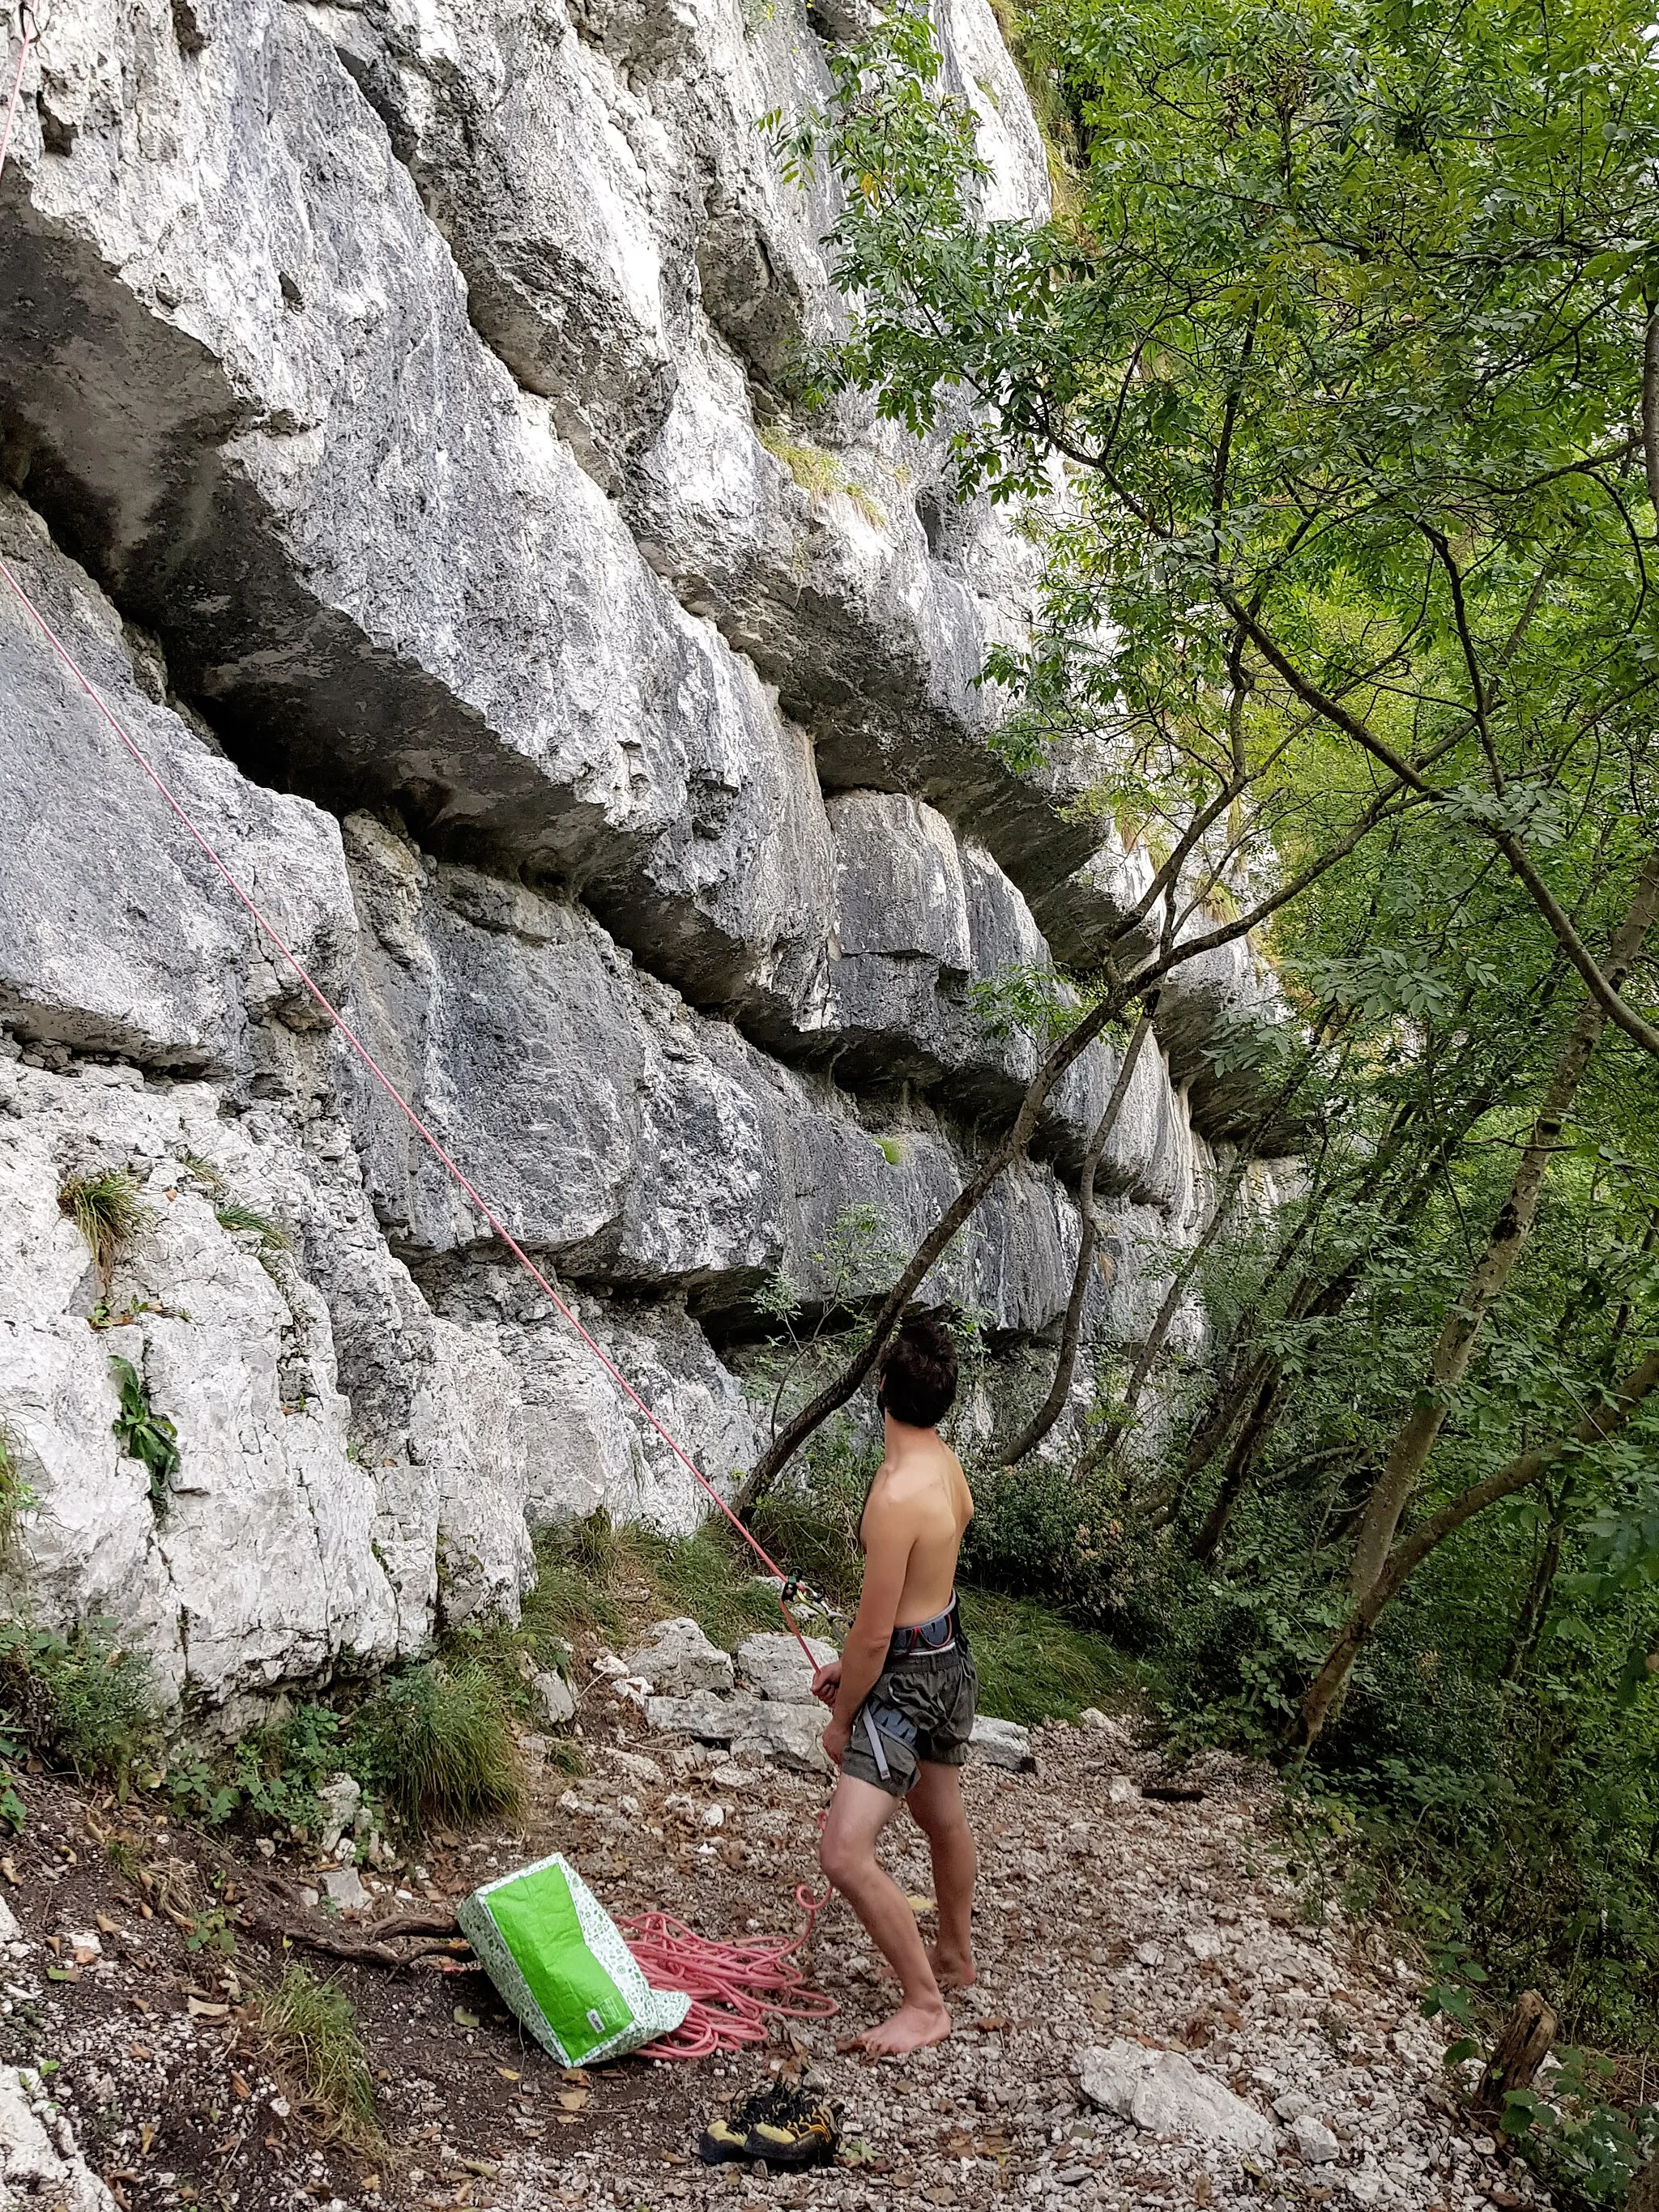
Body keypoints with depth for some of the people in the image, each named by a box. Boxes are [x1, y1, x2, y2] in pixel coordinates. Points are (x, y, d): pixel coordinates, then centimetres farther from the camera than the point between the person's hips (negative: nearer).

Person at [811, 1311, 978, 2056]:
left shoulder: (896, 1496, -31)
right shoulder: (945, 1464, -2)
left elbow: (875, 1633, -23)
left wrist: (842, 1718, -8)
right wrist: (848, 1662, 17)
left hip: (909, 1680, -10)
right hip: (949, 1657, 10)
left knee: (845, 1853, -8)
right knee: (941, 1820, 27)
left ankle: (925, 2005, 5)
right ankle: (955, 1957, 48)